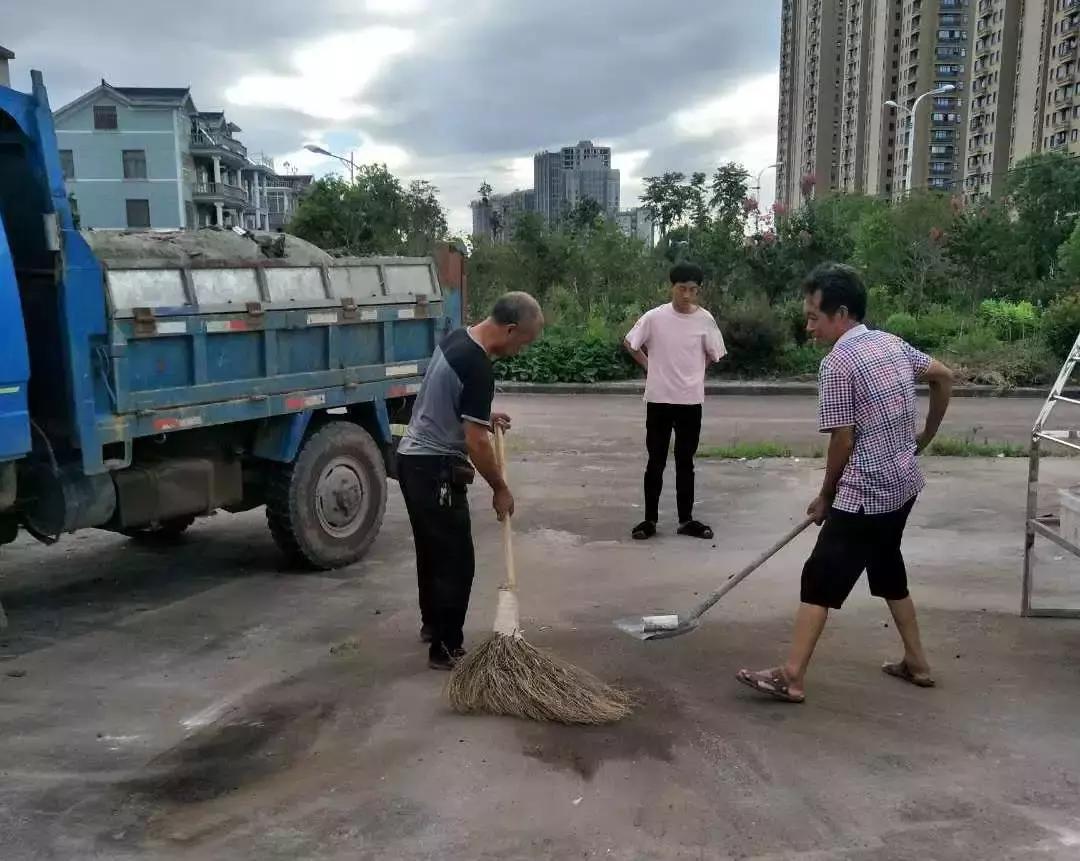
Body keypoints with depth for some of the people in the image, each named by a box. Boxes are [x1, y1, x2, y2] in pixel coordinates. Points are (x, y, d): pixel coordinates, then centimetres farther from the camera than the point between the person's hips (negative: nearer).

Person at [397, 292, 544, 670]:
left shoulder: (457, 339, 7)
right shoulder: (478, 367, -24)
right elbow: (476, 443, -22)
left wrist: (484, 415, 12)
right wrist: (500, 489, -10)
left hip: (414, 458, 10)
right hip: (435, 469, -10)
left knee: (432, 550, 22)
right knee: (455, 560, -1)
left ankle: (432, 623, 37)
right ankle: (446, 648, 7)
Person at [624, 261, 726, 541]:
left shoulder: (705, 320, -4)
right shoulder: (654, 317, -7)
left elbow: (713, 355, 11)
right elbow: (630, 343, 7)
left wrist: (693, 372, 10)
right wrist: (648, 366, 5)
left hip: (690, 401, 1)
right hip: (659, 399, -1)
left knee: (685, 463, 11)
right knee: (655, 462, 6)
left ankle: (686, 520, 20)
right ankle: (650, 519, 16)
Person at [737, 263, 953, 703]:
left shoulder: (837, 363, -18)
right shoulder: (893, 343, 7)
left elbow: (843, 440, -16)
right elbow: (944, 376, 17)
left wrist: (825, 495, -2)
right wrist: (926, 435, 26)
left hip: (865, 493, -9)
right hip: (903, 484, 9)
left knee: (821, 578, -6)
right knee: (887, 566, 22)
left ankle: (791, 677, -5)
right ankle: (917, 663, 31)